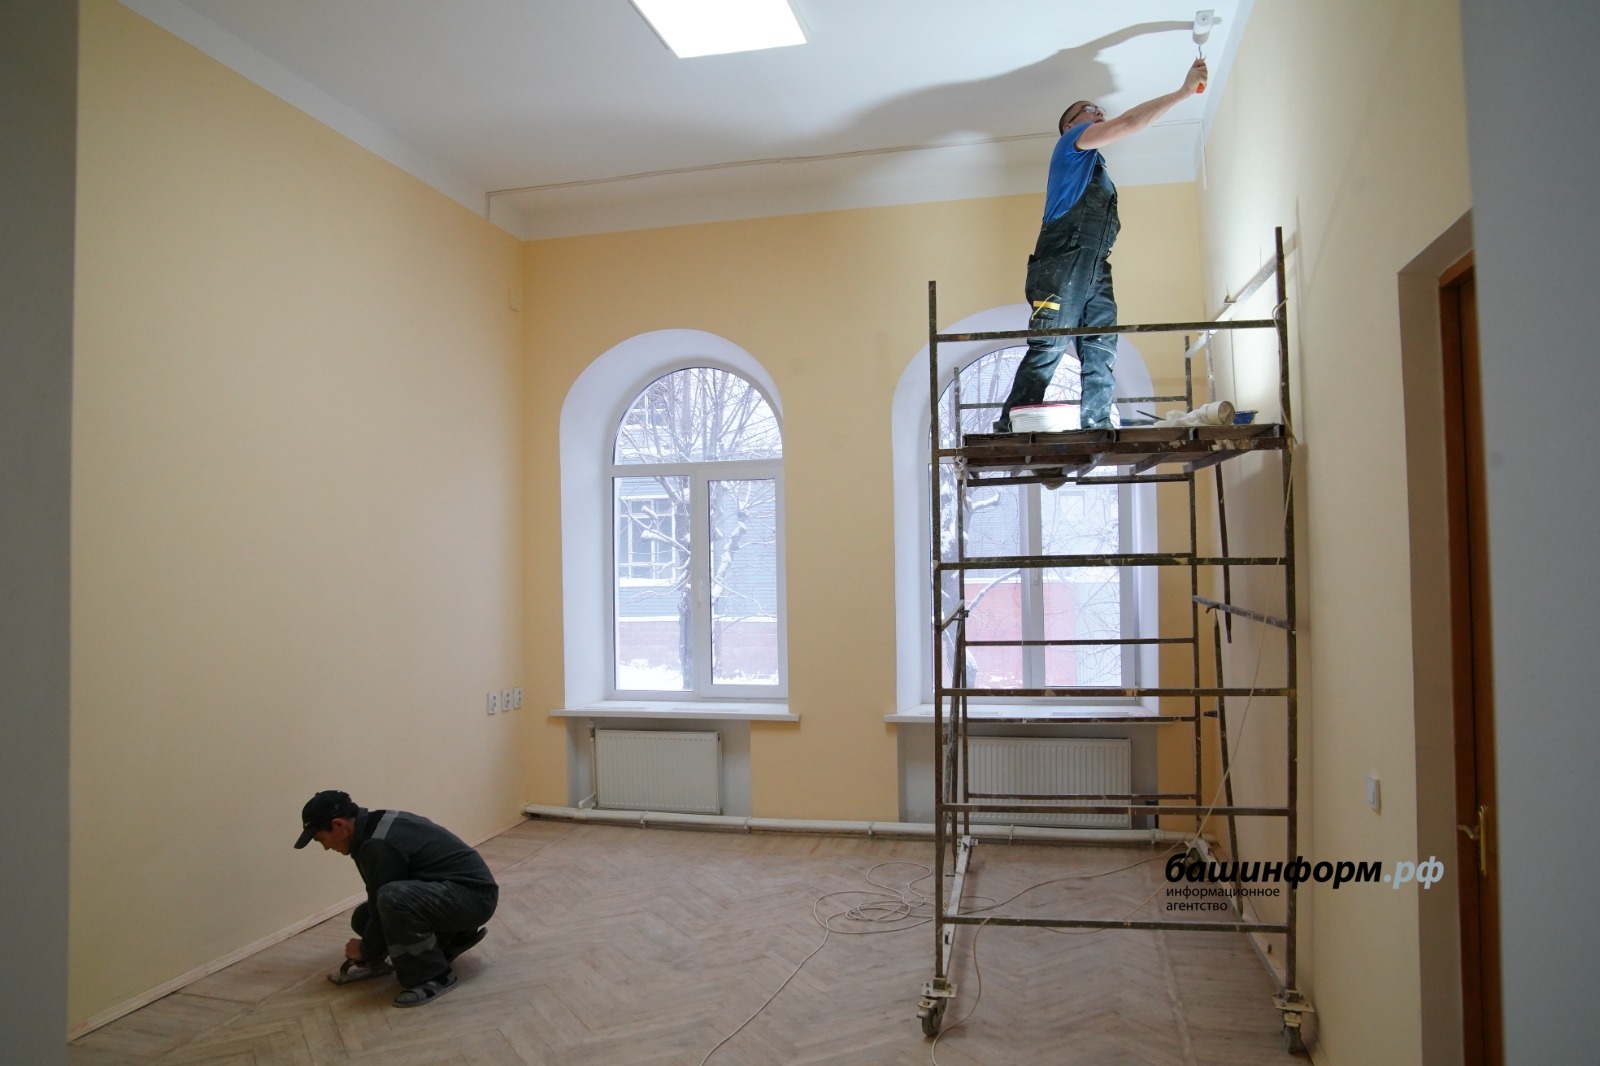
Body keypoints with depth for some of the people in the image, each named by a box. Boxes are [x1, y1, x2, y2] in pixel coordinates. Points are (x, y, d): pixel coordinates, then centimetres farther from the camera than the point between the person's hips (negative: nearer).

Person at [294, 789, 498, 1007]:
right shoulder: (378, 825, 8)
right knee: (363, 918, 9)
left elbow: (384, 905, -14)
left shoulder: (378, 845, -22)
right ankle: (456, 935, 16)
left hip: (475, 894, -11)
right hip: (450, 892, 11)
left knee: (392, 899, -34)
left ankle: (434, 976, -12)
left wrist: (366, 951, 4)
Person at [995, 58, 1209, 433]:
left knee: (1101, 350, -1)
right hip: (1062, 265, -9)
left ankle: (1096, 424, -4)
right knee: (1047, 349, -17)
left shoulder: (1094, 165, 35)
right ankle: (1009, 429, -19)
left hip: (1094, 271, 9)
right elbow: (1129, 122, -5)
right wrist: (1185, 91, -2)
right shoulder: (1071, 143, 9)